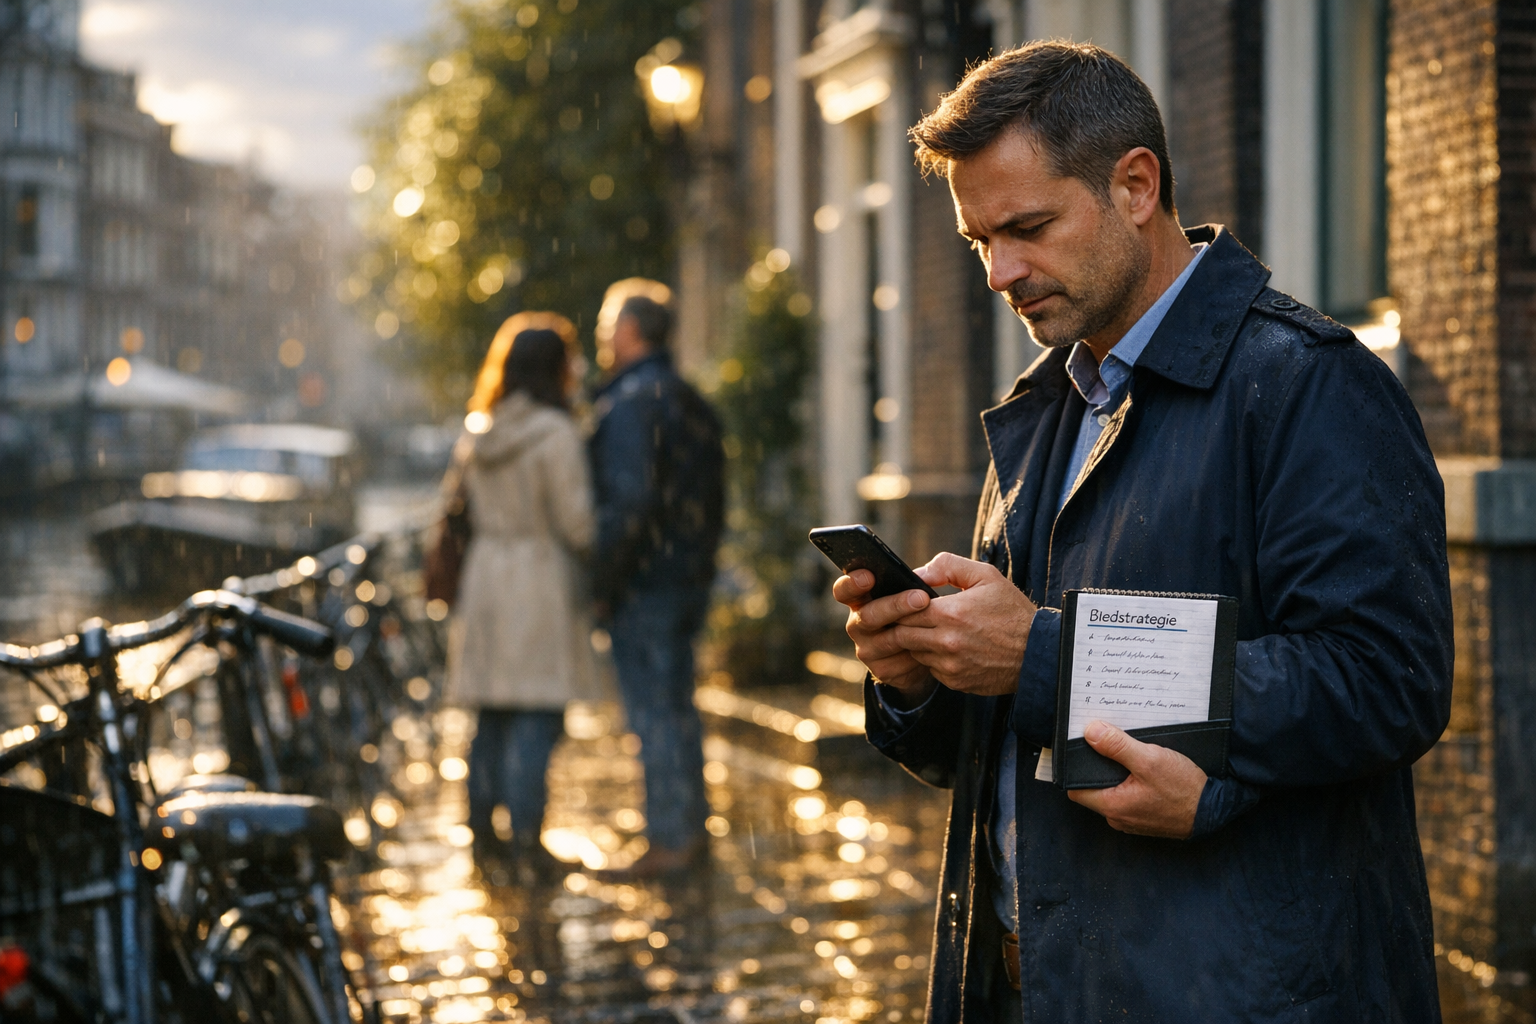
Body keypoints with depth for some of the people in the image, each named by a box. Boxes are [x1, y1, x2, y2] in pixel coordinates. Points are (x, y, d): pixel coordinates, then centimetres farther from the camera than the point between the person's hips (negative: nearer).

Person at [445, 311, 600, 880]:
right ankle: (525, 834, -4)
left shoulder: (476, 434, 9)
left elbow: (469, 516, 12)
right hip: (542, 578, -7)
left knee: (493, 711, 13)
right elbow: (575, 521, -13)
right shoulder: (555, 434, -13)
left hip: (485, 576, 7)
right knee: (538, 711, -3)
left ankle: (482, 823, 18)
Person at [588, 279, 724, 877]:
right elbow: (712, 497, 18)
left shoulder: (628, 405, -15)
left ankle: (670, 838, -1)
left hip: (644, 582, -9)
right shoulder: (691, 402, 15)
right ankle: (690, 827, 23)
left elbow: (630, 500, -23)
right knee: (677, 704, 16)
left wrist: (603, 581, -17)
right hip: (690, 578, 9)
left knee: (653, 712, -5)